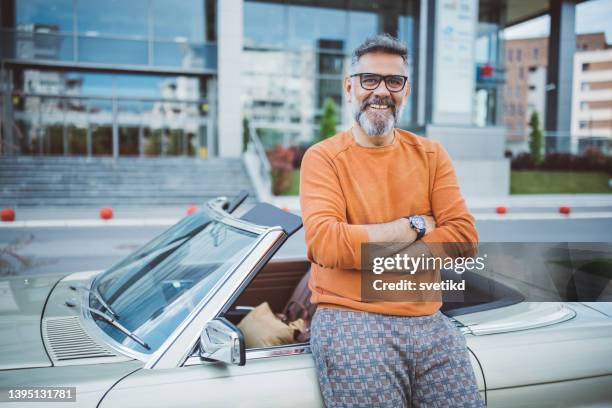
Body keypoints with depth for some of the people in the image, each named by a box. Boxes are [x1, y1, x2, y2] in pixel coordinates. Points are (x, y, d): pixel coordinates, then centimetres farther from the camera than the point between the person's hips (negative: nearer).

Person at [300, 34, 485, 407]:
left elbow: (464, 236, -1)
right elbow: (325, 244, -16)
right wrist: (415, 225, -8)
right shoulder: (323, 158, -2)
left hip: (428, 319, 4)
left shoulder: (432, 155, 9)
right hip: (348, 316, -3)